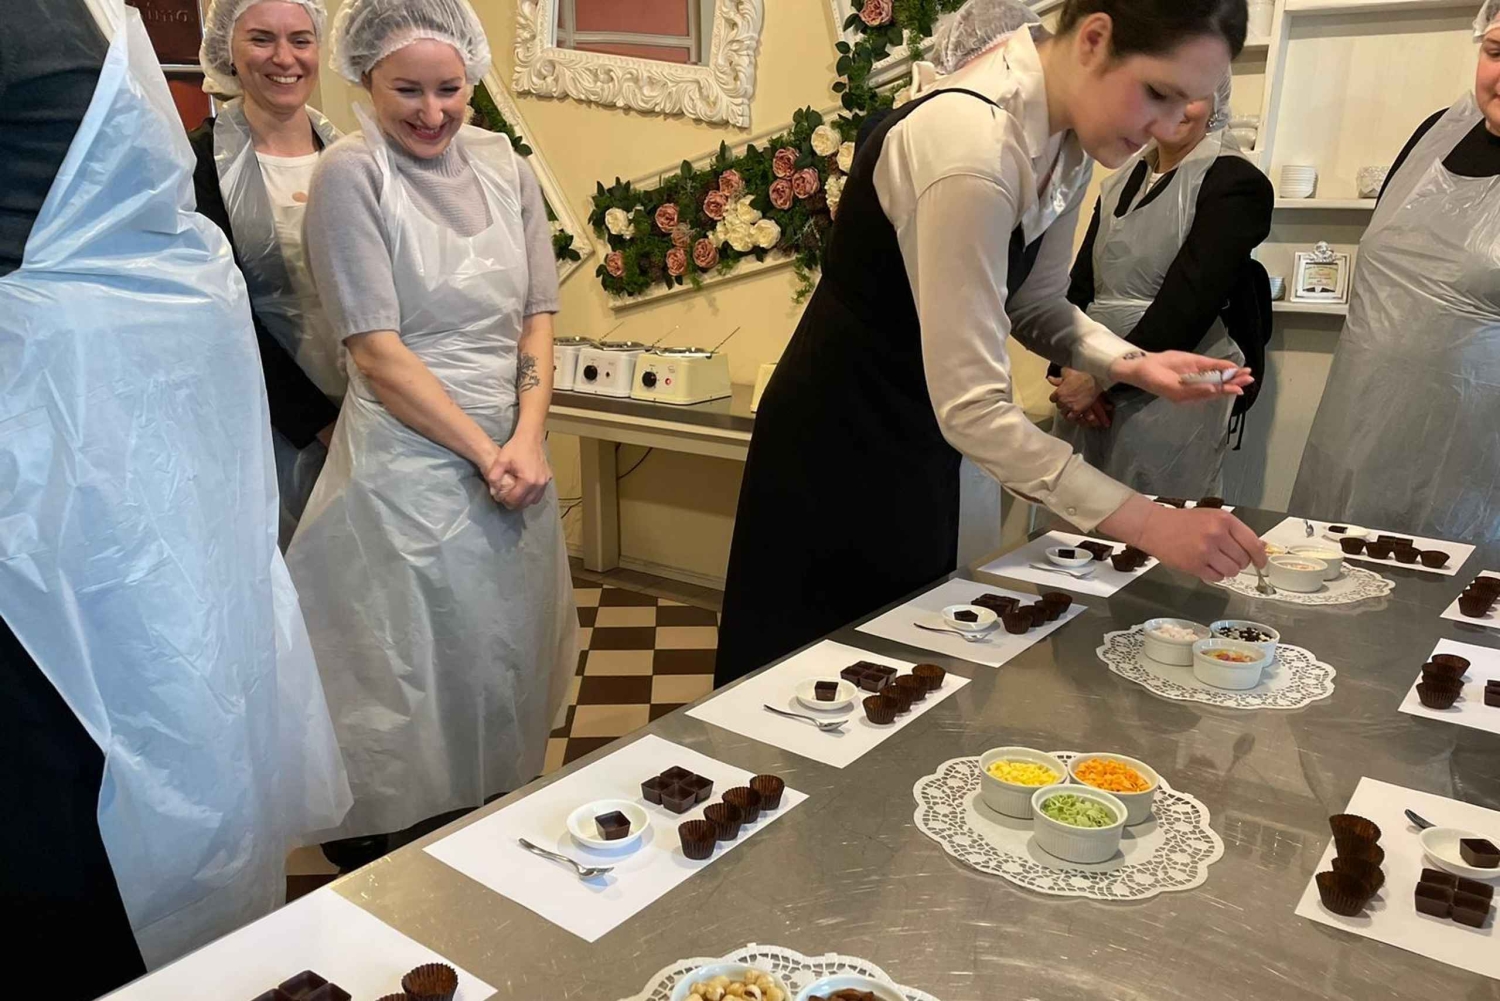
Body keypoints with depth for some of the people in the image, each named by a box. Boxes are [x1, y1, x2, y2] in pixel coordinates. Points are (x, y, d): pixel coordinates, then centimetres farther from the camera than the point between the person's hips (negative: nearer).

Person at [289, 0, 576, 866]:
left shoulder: (504, 166, 5)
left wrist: (527, 439, -8)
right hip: (409, 463, -5)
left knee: (504, 664, 15)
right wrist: (483, 453, -13)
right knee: (411, 678, 4)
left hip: (514, 454, 5)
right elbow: (377, 351, -13)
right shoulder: (351, 176, -9)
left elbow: (538, 314, 5)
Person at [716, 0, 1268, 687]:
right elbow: (971, 409, -33)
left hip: (917, 442, 8)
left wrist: (1130, 364, -11)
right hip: (840, 443, -8)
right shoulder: (971, 143, -31)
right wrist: (1147, 525, -31)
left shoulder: (1067, 132, -4)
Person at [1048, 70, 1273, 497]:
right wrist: (1070, 368, -8)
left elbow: (1189, 303, -14)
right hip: (1088, 385, 6)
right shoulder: (1122, 181, 14)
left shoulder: (1236, 182, -5)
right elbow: (1081, 284, 8)